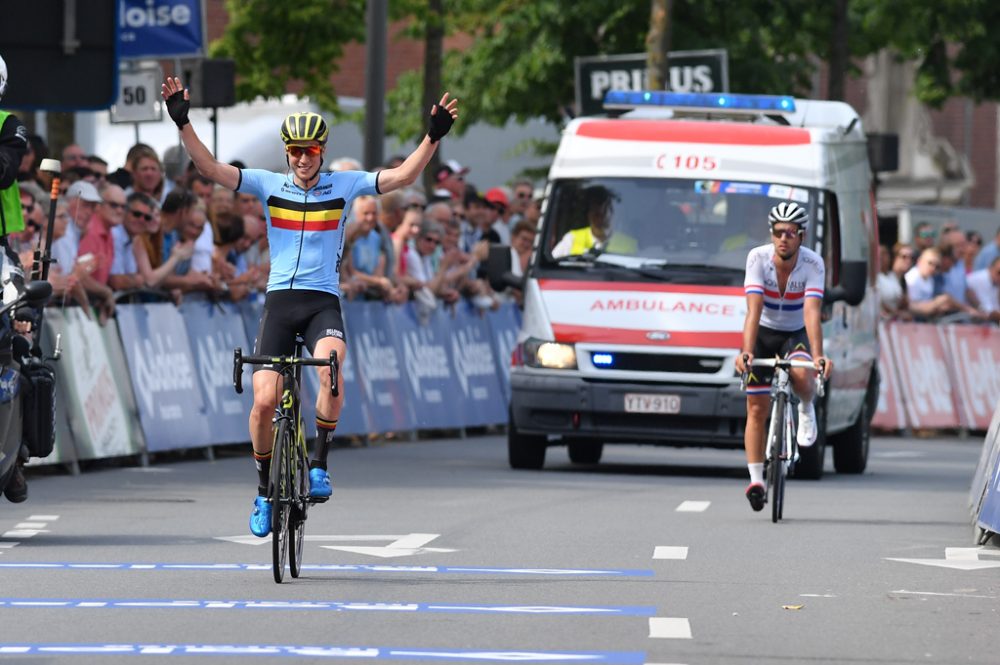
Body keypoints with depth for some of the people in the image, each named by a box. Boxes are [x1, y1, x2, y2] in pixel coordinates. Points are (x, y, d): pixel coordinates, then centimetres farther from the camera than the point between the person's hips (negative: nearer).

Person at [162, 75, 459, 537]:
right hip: (280, 300, 1)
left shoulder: (343, 185, 4)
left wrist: (433, 137, -16)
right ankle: (265, 490, 10)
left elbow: (404, 176, -3)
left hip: (324, 303, -1)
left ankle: (319, 465, -15)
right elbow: (211, 169, -4)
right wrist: (183, 123, -15)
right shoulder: (269, 185, 4)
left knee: (331, 370, -32)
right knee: (265, 401, -10)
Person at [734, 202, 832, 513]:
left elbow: (811, 312, -31)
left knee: (801, 374, -34)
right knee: (757, 408, -7)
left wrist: (818, 355, -45)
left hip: (796, 334, -1)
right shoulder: (758, 258, -22)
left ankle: (806, 410, 0)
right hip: (763, 334, 1)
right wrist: (746, 351, -43)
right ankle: (756, 479, 0)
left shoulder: (813, 264, -22)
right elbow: (754, 310, -30)